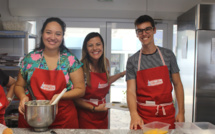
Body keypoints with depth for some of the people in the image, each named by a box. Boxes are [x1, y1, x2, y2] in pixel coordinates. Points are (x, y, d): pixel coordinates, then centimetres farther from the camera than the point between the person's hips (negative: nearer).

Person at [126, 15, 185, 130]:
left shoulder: (168, 55, 2)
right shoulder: (132, 61, -1)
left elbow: (177, 84, 5)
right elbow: (131, 91, -9)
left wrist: (181, 112, -2)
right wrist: (134, 114, -26)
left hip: (167, 114, 1)